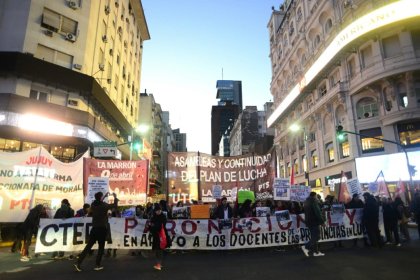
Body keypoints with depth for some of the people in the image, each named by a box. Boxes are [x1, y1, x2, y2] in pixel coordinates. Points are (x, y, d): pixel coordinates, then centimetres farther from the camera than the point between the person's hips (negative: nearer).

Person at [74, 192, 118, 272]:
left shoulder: (93, 204, 2)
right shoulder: (104, 205, -12)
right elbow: (115, 205, 1)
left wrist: (105, 196, 31)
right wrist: (115, 197, 15)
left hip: (94, 229, 5)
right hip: (102, 229, -5)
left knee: (88, 246, 10)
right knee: (101, 247, 7)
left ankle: (78, 262, 5)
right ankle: (98, 265, 11)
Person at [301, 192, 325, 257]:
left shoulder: (306, 202, 15)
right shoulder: (314, 202, -14)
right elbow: (317, 213, -19)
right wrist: (322, 221, -13)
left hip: (308, 222, 9)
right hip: (314, 222, -9)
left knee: (314, 237, 14)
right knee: (316, 237, -6)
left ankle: (316, 252, 16)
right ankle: (306, 247, -15)